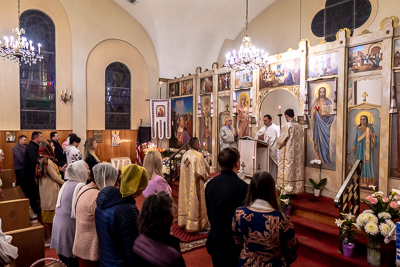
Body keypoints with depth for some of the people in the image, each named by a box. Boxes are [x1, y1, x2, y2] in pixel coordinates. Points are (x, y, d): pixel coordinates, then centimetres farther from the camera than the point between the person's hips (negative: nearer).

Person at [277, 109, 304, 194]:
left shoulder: (286, 126, -14)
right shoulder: (300, 126, 6)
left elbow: (281, 140, -10)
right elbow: (301, 140, 14)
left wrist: (279, 146, 11)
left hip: (288, 154, -6)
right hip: (298, 154, 6)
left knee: (288, 171, 0)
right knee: (297, 170, 11)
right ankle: (296, 190, 18)